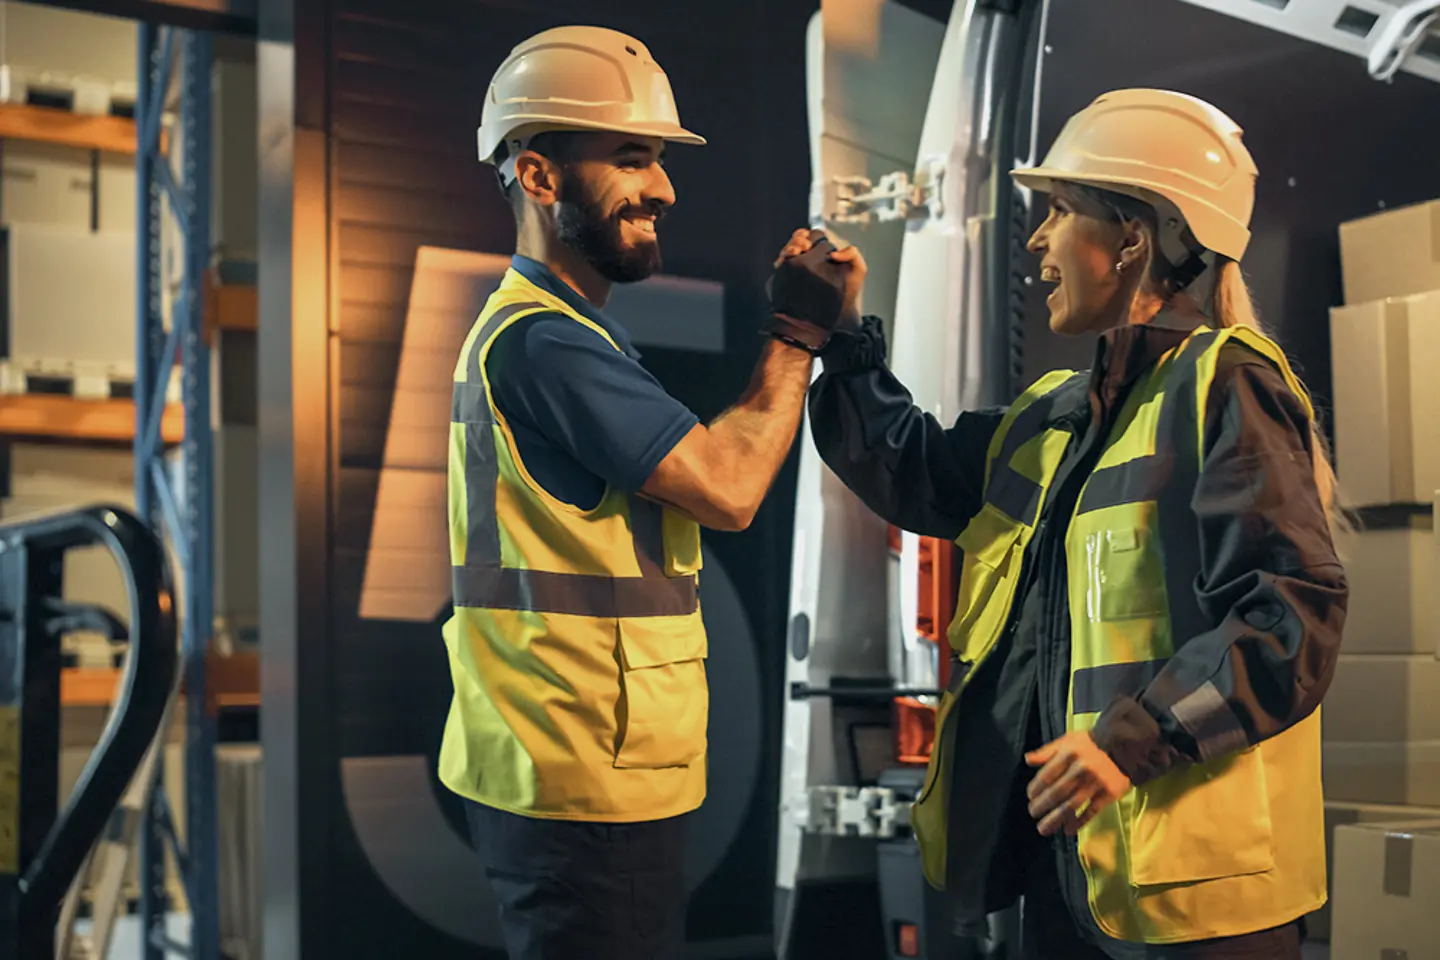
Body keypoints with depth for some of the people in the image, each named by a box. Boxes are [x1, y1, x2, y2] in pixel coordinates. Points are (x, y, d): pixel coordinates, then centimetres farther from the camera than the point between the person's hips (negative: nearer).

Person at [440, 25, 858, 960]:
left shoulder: (549, 329, 16)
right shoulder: (542, 341, -19)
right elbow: (728, 489, -18)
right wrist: (798, 335, -8)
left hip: (585, 769, 10)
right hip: (588, 781, -10)